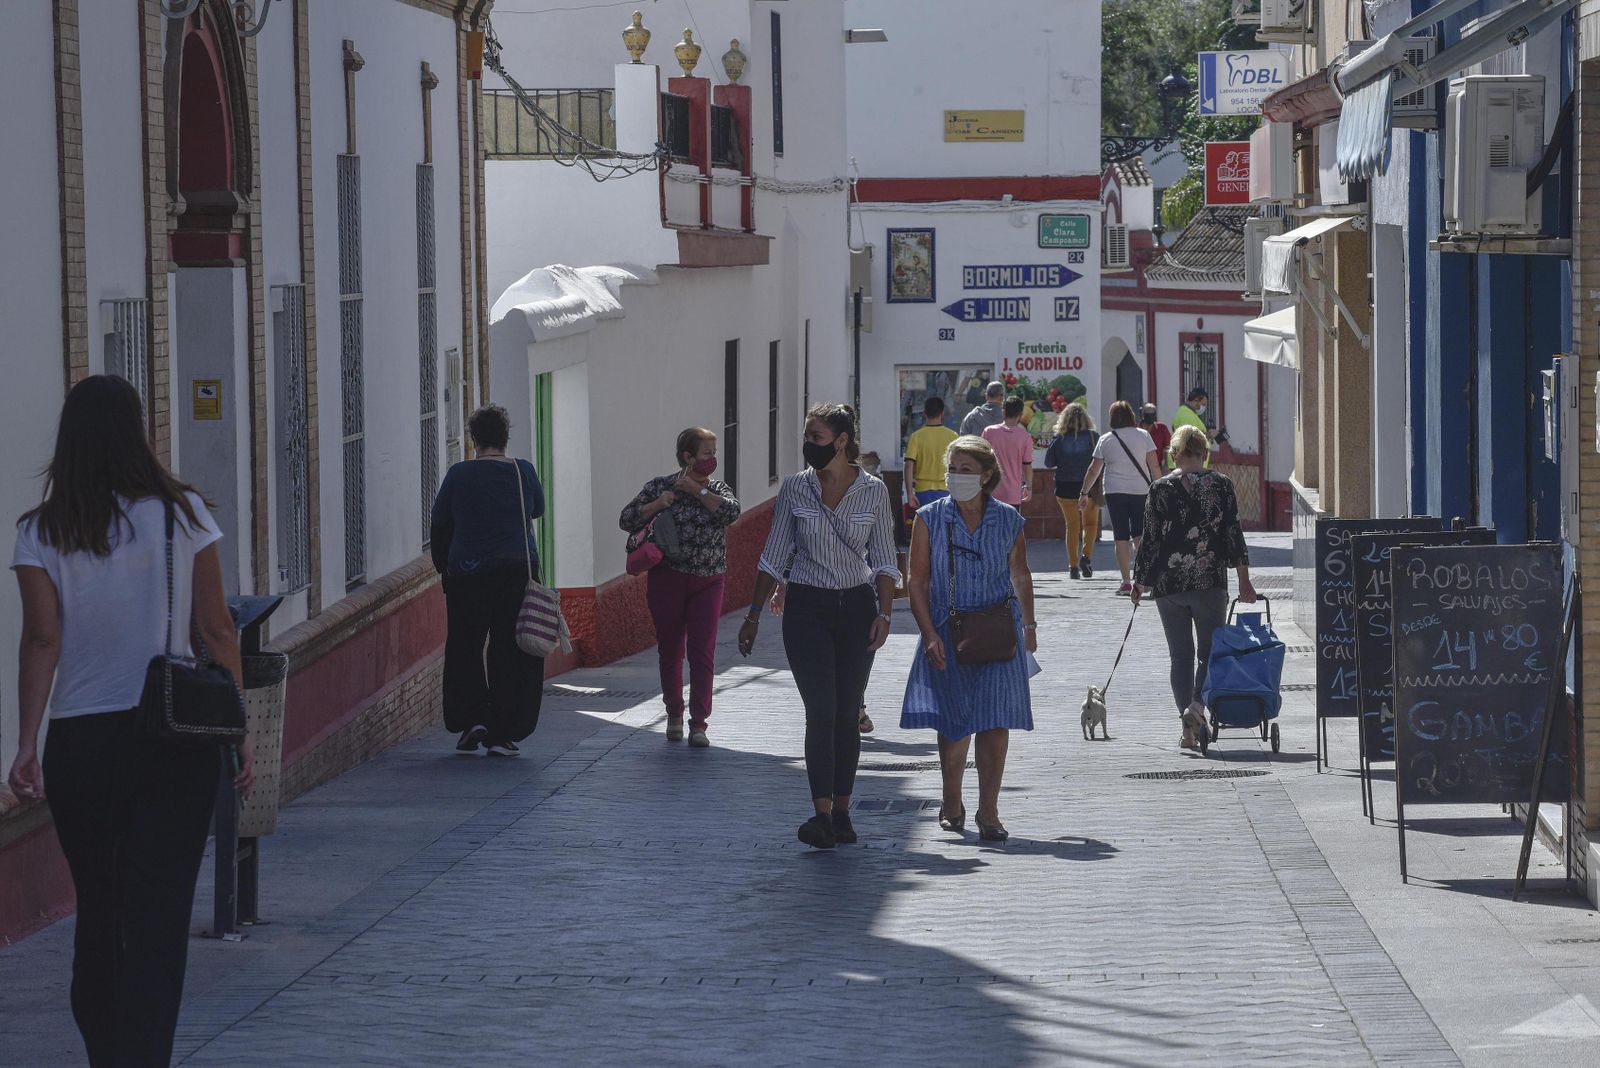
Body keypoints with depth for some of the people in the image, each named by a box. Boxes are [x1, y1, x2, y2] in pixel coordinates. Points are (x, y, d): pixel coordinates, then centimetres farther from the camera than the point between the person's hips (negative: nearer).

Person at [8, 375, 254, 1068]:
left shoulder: (42, 534, -1)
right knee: (159, 913, 0)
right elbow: (216, 630, -1)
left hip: (82, 742, 1)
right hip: (177, 739, -1)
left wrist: (27, 742, -8)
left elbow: (42, 640, -8)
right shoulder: (180, 514, -1)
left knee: (96, 909, 14)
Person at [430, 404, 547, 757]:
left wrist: (443, 566, 20)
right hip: (518, 570, 0)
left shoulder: (458, 475, -3)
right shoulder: (523, 472, -2)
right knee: (511, 651, 5)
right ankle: (503, 735, 4)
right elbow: (537, 510, 15)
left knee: (464, 648, 13)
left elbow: (440, 524, 6)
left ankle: (472, 717, -1)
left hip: (466, 574, 0)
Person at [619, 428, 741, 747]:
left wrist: (697, 490, -14)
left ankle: (698, 723, -3)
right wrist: (657, 504, -14)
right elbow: (627, 520, 0)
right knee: (670, 650, 7)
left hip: (707, 582, 1)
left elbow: (731, 512, -16)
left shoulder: (718, 489, 5)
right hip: (668, 580, -1)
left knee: (703, 652, -7)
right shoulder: (661, 486, 1)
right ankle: (674, 713, 27)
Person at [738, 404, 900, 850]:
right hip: (807, 608, -1)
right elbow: (774, 556, 6)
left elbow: (883, 559, 4)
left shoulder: (873, 491, 0)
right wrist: (753, 616, 5)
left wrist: (884, 613, -7)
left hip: (856, 608, 1)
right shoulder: (795, 488, 0)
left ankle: (841, 812, 13)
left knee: (847, 714, 5)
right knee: (820, 711, -12)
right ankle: (822, 813, -17)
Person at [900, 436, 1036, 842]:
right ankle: (952, 804, 25)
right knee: (953, 723, 4)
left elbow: (1020, 576, 18)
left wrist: (1028, 625, 22)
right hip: (946, 633, 0)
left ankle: (988, 812, -2)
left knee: (995, 719, -7)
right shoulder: (930, 518, -2)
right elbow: (917, 582, -2)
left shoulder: (1008, 520, 2)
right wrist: (929, 635, -10)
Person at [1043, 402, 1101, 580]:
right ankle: (1086, 556, -8)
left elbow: (1048, 462, -1)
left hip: (1065, 487, 1)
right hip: (1088, 486, -1)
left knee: (1072, 526, 10)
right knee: (1091, 523, 14)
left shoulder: (1059, 439, -5)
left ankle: (1073, 565, 8)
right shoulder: (1093, 437, -6)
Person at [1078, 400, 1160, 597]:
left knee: (1121, 538, 3)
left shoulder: (1105, 440, 2)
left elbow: (1094, 470, 5)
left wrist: (1084, 493, 15)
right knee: (1139, 534, 7)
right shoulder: (1143, 436, 2)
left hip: (1115, 492, 0)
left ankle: (1126, 581, 0)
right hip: (1140, 490, 0)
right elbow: (1154, 466, 0)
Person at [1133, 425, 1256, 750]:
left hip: (1169, 585, 0)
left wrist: (1140, 584, 9)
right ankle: (1197, 706, -17)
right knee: (1210, 653, 9)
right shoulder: (1220, 485, 0)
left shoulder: (1160, 489, -1)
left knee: (1181, 656, 8)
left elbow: (1150, 540, -1)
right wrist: (1244, 580, 4)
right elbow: (1234, 533, -1)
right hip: (1210, 584, 0)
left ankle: (1189, 728, 3)